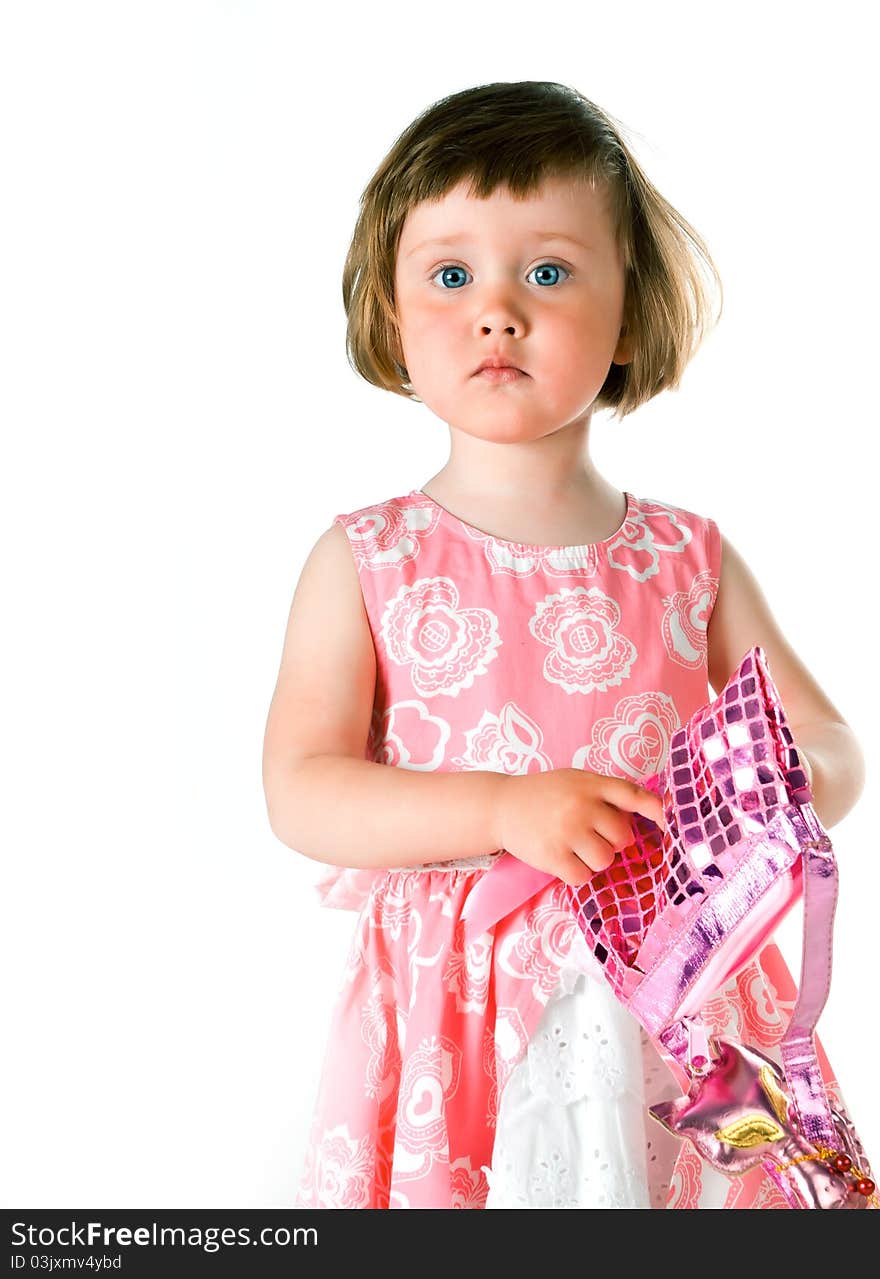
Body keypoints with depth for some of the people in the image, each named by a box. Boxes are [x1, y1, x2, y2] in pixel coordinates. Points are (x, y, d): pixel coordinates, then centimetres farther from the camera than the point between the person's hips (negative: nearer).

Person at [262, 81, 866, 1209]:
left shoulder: (689, 558, 3)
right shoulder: (364, 562, -3)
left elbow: (833, 747, 8)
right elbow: (300, 791, -9)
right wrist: (504, 809, -21)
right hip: (455, 1017, -1)